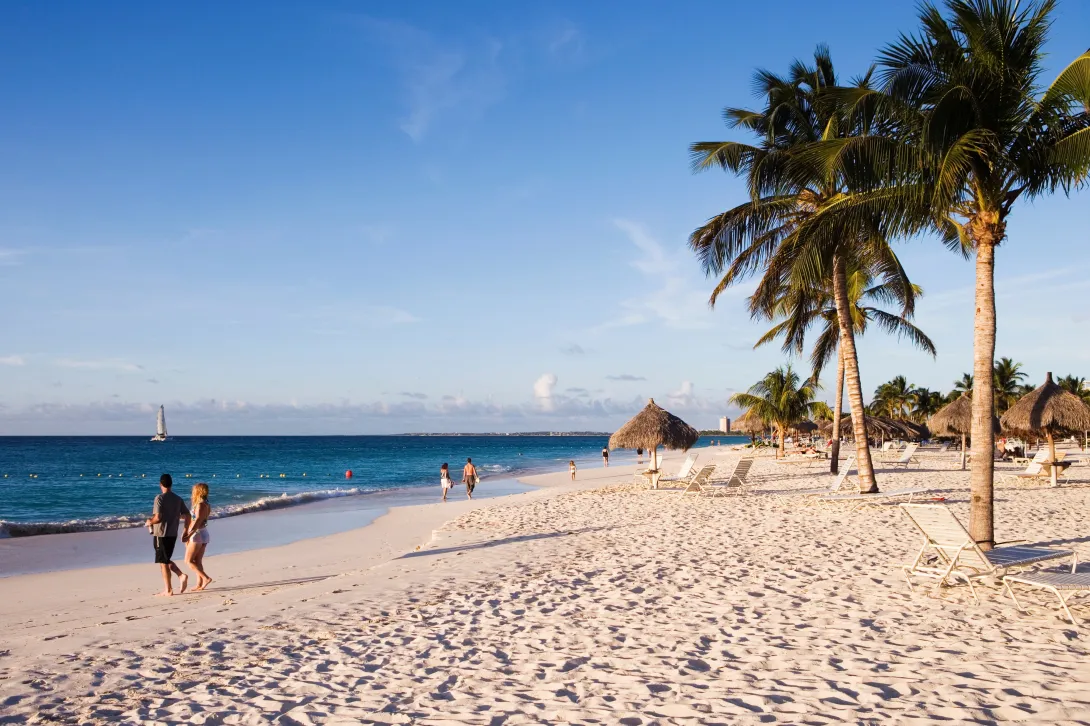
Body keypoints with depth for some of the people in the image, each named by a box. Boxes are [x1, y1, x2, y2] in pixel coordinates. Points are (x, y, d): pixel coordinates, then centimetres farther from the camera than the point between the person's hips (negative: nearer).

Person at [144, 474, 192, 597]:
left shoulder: (160, 498, -12)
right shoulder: (178, 499, 7)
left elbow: (158, 517, -21)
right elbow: (188, 516, 7)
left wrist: (149, 522, -1)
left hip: (161, 534, -6)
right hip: (173, 534, 6)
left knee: (163, 563, 2)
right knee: (166, 560, 21)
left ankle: (168, 590, 5)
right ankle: (181, 575, 1)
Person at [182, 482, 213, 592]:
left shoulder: (200, 505, -17)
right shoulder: (207, 505, 10)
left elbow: (197, 522, -26)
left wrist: (188, 536, -29)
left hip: (197, 534, -9)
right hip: (205, 534, 9)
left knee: (189, 561, -2)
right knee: (198, 561, 12)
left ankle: (206, 578, -12)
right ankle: (199, 584, 10)